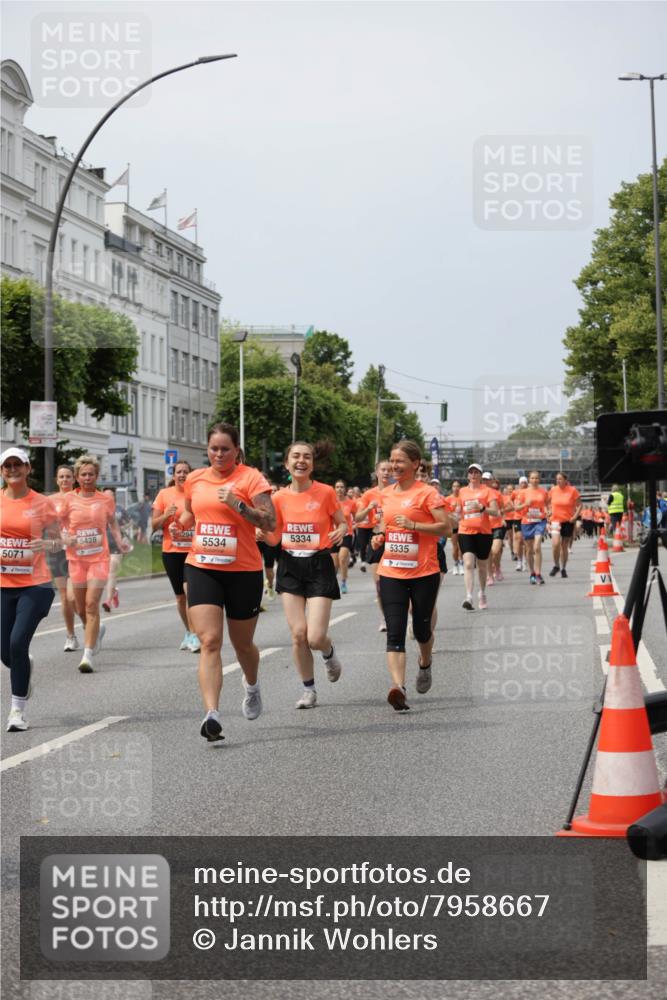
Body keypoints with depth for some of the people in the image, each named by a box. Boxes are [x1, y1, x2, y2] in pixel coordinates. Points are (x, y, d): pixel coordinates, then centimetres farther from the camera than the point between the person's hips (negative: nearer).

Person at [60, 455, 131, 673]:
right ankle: (96, 630, 42)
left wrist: (120, 542, 0)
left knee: (92, 604, -14)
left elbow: (113, 523, 16)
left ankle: (88, 655, -15)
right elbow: (56, 524, 6)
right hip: (76, 558, 2)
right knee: (80, 608, 9)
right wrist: (65, 538, -13)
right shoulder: (69, 499, 2)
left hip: (99, 558, -2)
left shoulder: (105, 499, 4)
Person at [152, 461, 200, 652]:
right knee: (180, 596, 10)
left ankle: (193, 635, -13)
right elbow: (154, 525, 4)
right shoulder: (164, 494, 3)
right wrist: (166, 516, -14)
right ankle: (189, 632, 26)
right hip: (171, 551, 2)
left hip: (193, 550, -2)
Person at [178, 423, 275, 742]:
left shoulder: (250, 478, -7)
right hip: (201, 569, 2)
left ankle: (252, 687, 47)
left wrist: (238, 504, -24)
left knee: (242, 644, 14)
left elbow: (270, 523, -14)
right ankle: (212, 714, -22)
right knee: (209, 641, -14)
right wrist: (181, 522, 7)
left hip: (243, 572, -2)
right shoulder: (195, 479, 8)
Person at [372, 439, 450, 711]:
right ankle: (398, 686, -19)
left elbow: (446, 527, -12)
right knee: (395, 632, -10)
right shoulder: (386, 494, 9)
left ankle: (425, 665, 43)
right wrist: (380, 536, 5)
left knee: (421, 628, 11)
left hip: (424, 573, -4)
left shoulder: (427, 493, -8)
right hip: (391, 573, 4)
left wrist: (413, 525, -21)